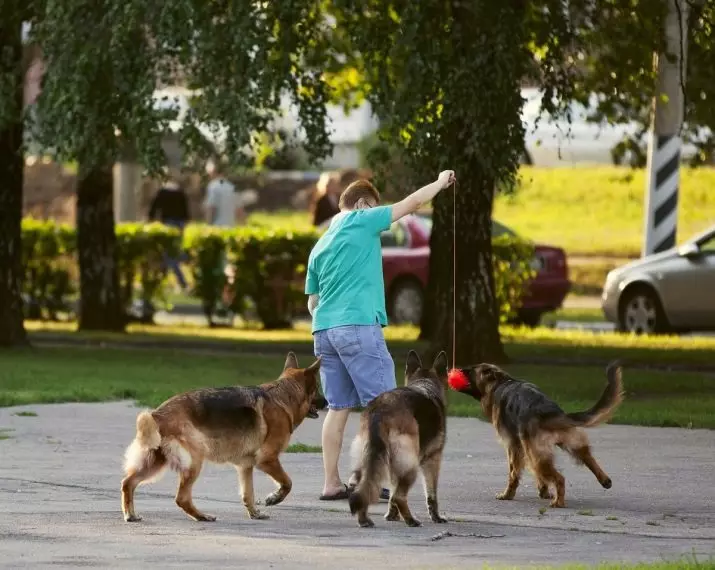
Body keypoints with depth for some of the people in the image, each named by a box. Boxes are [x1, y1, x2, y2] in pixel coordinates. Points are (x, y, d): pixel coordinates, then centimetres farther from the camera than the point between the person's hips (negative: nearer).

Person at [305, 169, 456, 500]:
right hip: (358, 326, -7)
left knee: (339, 407, 9)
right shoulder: (361, 221, 2)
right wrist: (441, 182, 19)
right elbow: (412, 203, 6)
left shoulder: (320, 246, 21)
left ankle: (332, 483, 4)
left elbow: (312, 302, 22)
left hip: (323, 330, 7)